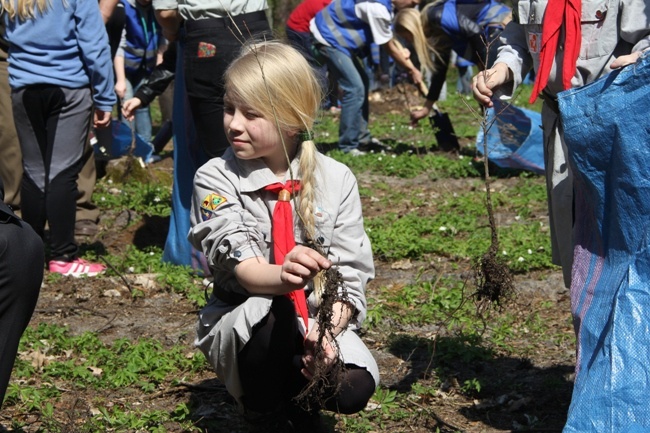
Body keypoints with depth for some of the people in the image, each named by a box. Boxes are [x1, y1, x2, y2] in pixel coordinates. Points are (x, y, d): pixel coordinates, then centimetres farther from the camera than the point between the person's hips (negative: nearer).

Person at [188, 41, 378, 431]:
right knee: (275, 314, -37)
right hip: (241, 323, -2)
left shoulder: (336, 180, -3)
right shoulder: (216, 179, -8)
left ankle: (294, 398, 10)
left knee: (353, 388, -27)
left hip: (322, 319, 2)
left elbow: (351, 272, -7)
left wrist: (328, 330, -27)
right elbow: (238, 264, -22)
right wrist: (282, 277, -46)